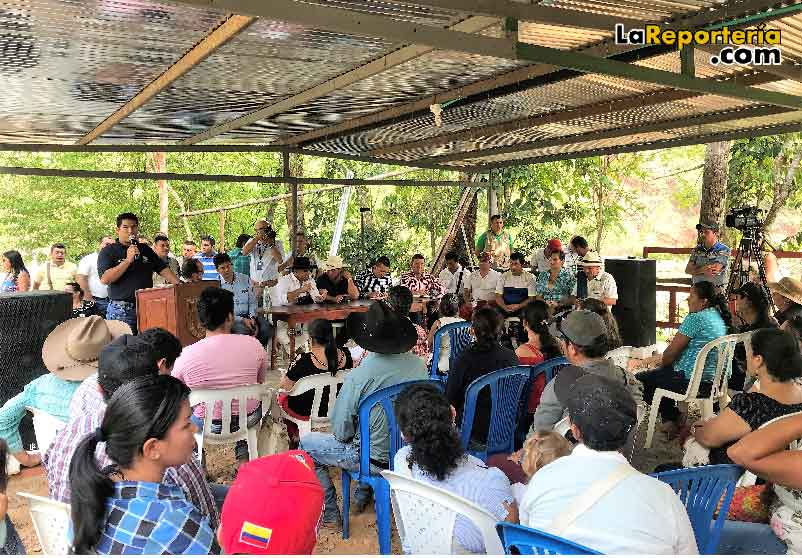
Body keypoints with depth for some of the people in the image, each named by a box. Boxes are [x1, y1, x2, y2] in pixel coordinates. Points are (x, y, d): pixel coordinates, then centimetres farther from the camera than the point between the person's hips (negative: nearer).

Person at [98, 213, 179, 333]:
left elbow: (163, 269, 15)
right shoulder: (108, 251, 1)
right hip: (121, 310, -4)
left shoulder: (145, 250, 16)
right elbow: (105, 279, -12)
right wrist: (128, 260, -16)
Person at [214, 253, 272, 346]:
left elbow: (252, 302, 9)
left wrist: (252, 318, -9)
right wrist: (242, 320, -17)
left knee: (266, 327, -22)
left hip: (248, 316, 4)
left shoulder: (245, 280, 7)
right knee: (244, 330, -34)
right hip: (231, 319, -4)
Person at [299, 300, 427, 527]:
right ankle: (362, 496, 45)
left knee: (306, 444, 15)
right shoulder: (419, 365, -13)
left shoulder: (358, 377, -28)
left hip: (376, 460, -5)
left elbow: (341, 432, -17)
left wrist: (341, 432, 7)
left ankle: (330, 514, 22)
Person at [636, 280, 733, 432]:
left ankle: (673, 421, 16)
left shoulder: (695, 318, -19)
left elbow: (671, 353, -17)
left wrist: (663, 363, 5)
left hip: (691, 381, -10)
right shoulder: (721, 318, 9)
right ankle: (675, 419, 29)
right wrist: (666, 362, 19)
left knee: (640, 380, 5)